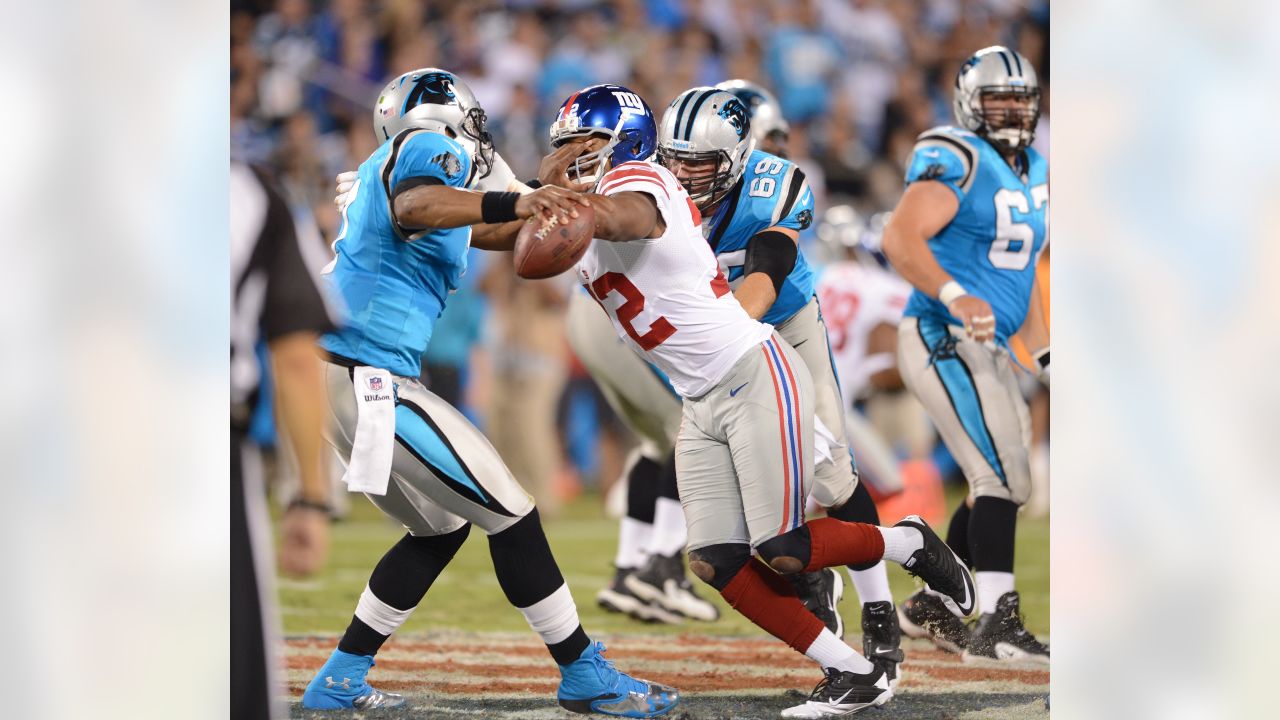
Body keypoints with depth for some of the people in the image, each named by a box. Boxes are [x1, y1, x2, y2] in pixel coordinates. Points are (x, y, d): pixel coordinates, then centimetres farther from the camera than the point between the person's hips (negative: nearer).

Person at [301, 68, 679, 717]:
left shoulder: (385, 165, 22)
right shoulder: (428, 147, -6)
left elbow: (488, 235, 32)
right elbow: (415, 208, -31)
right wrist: (516, 204, -40)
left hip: (350, 379, 10)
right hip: (370, 376, -10)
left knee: (441, 529, 19)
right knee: (510, 516, -6)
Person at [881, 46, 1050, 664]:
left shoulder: (1032, 172, 15)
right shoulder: (956, 161, -14)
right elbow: (900, 237, -27)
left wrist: (1044, 353, 21)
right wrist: (954, 296, -40)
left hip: (985, 351, 9)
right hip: (942, 341, -9)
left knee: (1000, 486, 13)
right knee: (1004, 479, -15)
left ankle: (929, 607, 24)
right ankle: (996, 625, -16)